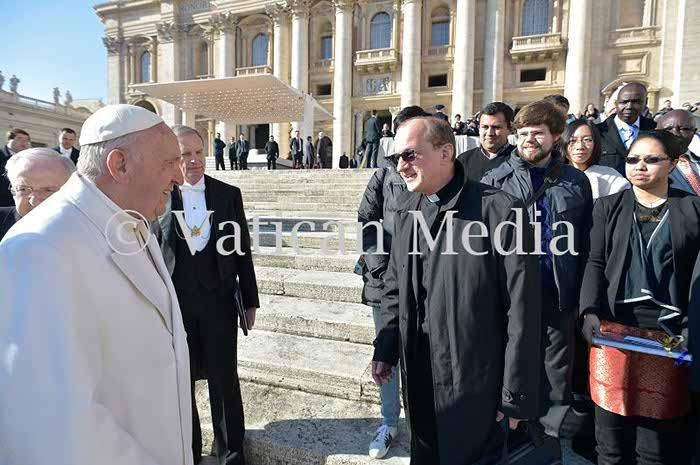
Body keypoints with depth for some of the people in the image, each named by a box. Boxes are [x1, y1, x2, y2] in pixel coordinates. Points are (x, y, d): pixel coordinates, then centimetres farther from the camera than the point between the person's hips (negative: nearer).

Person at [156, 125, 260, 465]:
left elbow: (242, 250, 3)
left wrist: (250, 300, 4)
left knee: (224, 380, 9)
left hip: (219, 300, 0)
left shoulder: (229, 194, 1)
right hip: (174, 301, 0)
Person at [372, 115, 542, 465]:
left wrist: (516, 396, -11)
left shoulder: (500, 211, -18)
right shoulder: (405, 210, 2)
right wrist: (385, 349, 9)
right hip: (418, 375, 6)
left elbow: (521, 312, -15)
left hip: (475, 382, -5)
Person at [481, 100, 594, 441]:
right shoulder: (495, 181, -1)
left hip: (558, 297, 2)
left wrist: (583, 298, 2)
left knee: (557, 374, 15)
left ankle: (551, 437, 37)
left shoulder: (576, 182, 5)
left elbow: (586, 244, 6)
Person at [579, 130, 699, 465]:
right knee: (612, 432, 9)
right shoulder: (609, 207, 10)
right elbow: (596, 263, 3)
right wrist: (590, 312, -11)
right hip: (614, 327, 1)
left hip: (668, 335, 0)